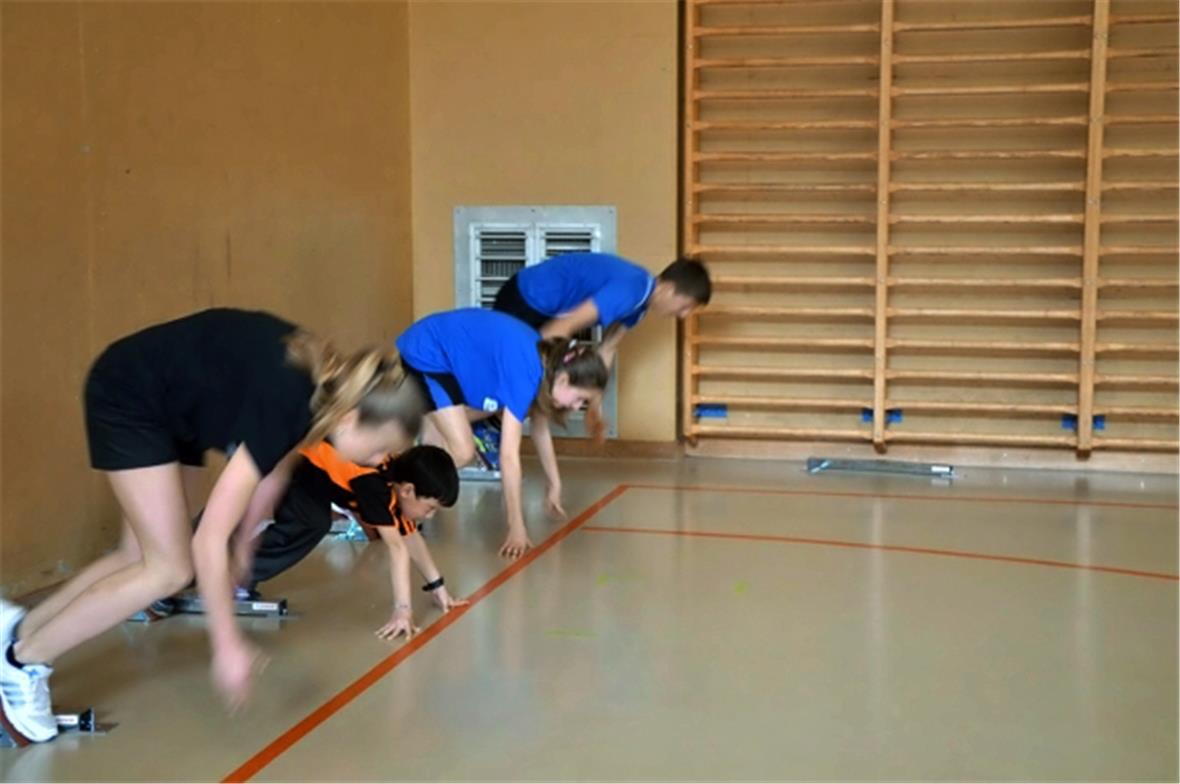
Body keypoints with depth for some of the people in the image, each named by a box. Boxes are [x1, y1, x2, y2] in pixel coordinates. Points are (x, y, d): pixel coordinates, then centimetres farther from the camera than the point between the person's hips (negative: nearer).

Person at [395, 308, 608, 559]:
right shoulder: (525, 373, -29)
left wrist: (555, 486, 18)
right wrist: (517, 527, -28)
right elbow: (509, 455, -30)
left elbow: (541, 428, 13)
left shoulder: (545, 361, -3)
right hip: (423, 355, -9)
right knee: (463, 451, -16)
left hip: (450, 350, 9)